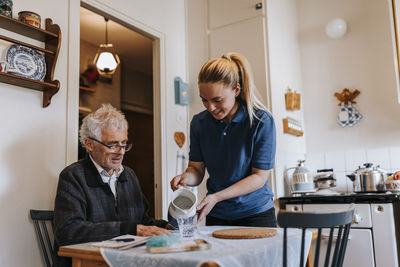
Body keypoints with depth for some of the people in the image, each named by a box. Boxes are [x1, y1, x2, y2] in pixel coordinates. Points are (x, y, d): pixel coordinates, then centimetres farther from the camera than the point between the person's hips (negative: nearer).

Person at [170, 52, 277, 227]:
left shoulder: (262, 121, -15)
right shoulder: (199, 123, -3)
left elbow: (260, 176, -15)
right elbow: (197, 168, 1)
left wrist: (217, 197, -23)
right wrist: (186, 177, -23)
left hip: (256, 213, -2)